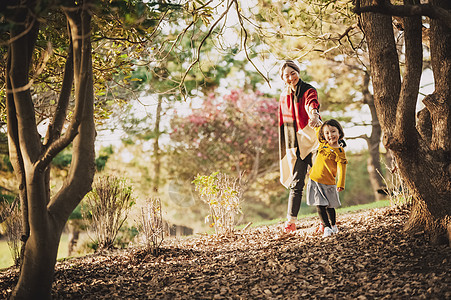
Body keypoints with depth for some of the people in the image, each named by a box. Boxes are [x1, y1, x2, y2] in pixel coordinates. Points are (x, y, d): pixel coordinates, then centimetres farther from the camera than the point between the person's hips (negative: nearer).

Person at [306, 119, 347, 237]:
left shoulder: (339, 151, -12)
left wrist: (340, 184, -24)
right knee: (320, 205, -1)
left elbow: (341, 168, -17)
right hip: (314, 179, 4)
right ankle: (326, 227, 4)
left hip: (328, 183, -4)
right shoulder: (323, 143, 4)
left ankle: (333, 225, 29)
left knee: (330, 206, 9)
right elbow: (318, 130, 23)